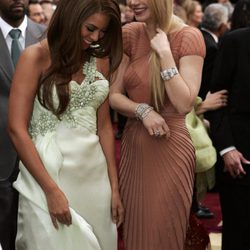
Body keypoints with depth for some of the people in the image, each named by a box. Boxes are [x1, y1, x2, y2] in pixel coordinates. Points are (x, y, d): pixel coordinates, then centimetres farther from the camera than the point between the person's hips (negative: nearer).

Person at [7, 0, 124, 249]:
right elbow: (17, 129, -13)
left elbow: (104, 124, 11)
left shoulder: (101, 60, 7)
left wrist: (114, 186, 7)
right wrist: (52, 190, -16)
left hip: (95, 172, 5)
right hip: (48, 171, -5)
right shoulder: (36, 57, -10)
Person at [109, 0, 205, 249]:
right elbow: (114, 95, 4)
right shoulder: (129, 35, 2)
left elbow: (184, 104, -18)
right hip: (133, 146, 5)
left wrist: (164, 52, -20)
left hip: (170, 147, -4)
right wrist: (143, 111, -14)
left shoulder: (188, 37, -11)